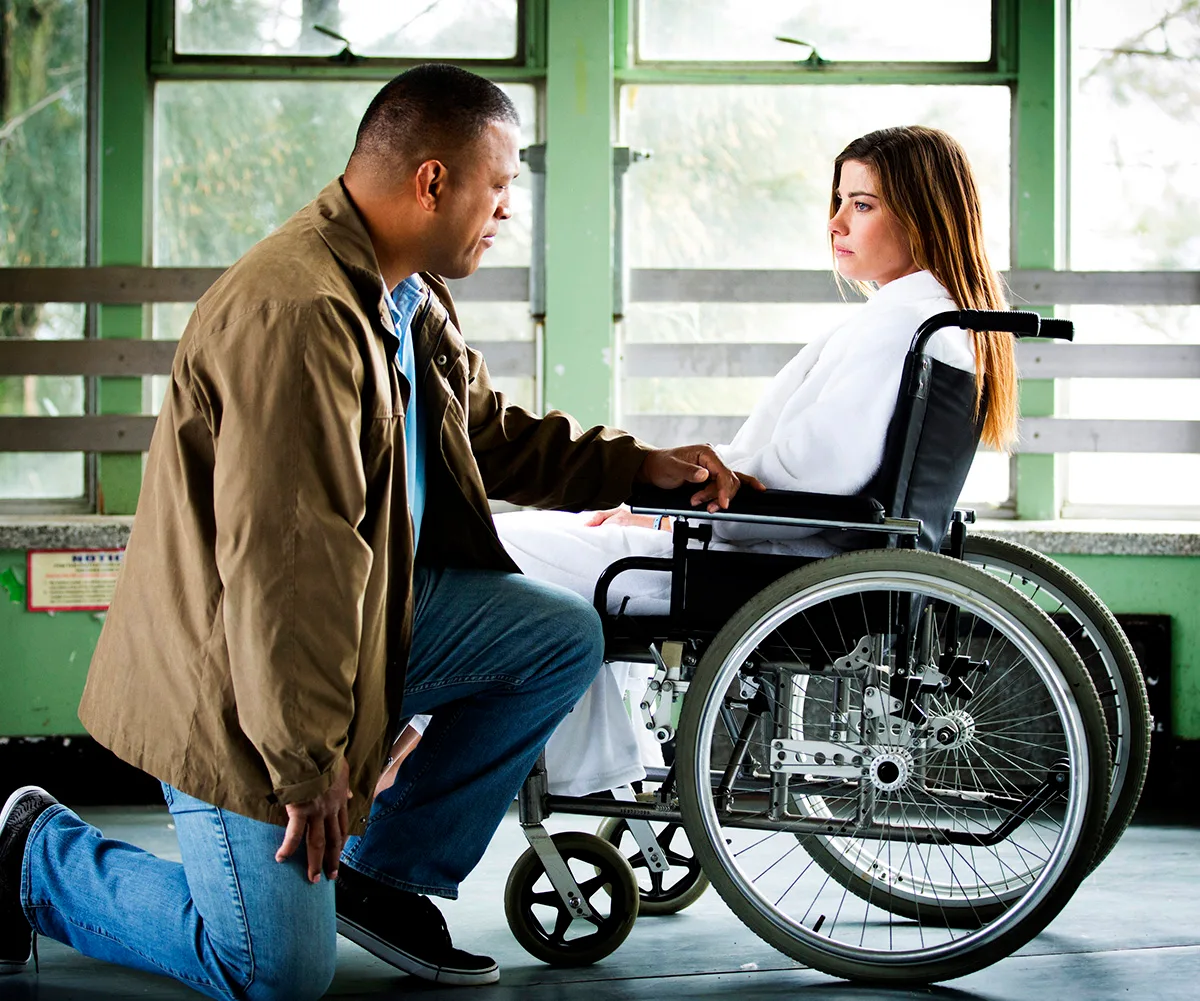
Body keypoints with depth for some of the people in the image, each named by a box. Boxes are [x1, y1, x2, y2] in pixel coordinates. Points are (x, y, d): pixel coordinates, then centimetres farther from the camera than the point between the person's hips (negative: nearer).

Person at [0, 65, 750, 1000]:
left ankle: (384, 879, 11)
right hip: (236, 670, -10)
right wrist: (308, 762, -26)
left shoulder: (411, 297, 6)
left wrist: (639, 464, 13)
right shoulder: (298, 312, -28)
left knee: (563, 634, 3)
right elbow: (282, 559, -29)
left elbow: (490, 434, 23)